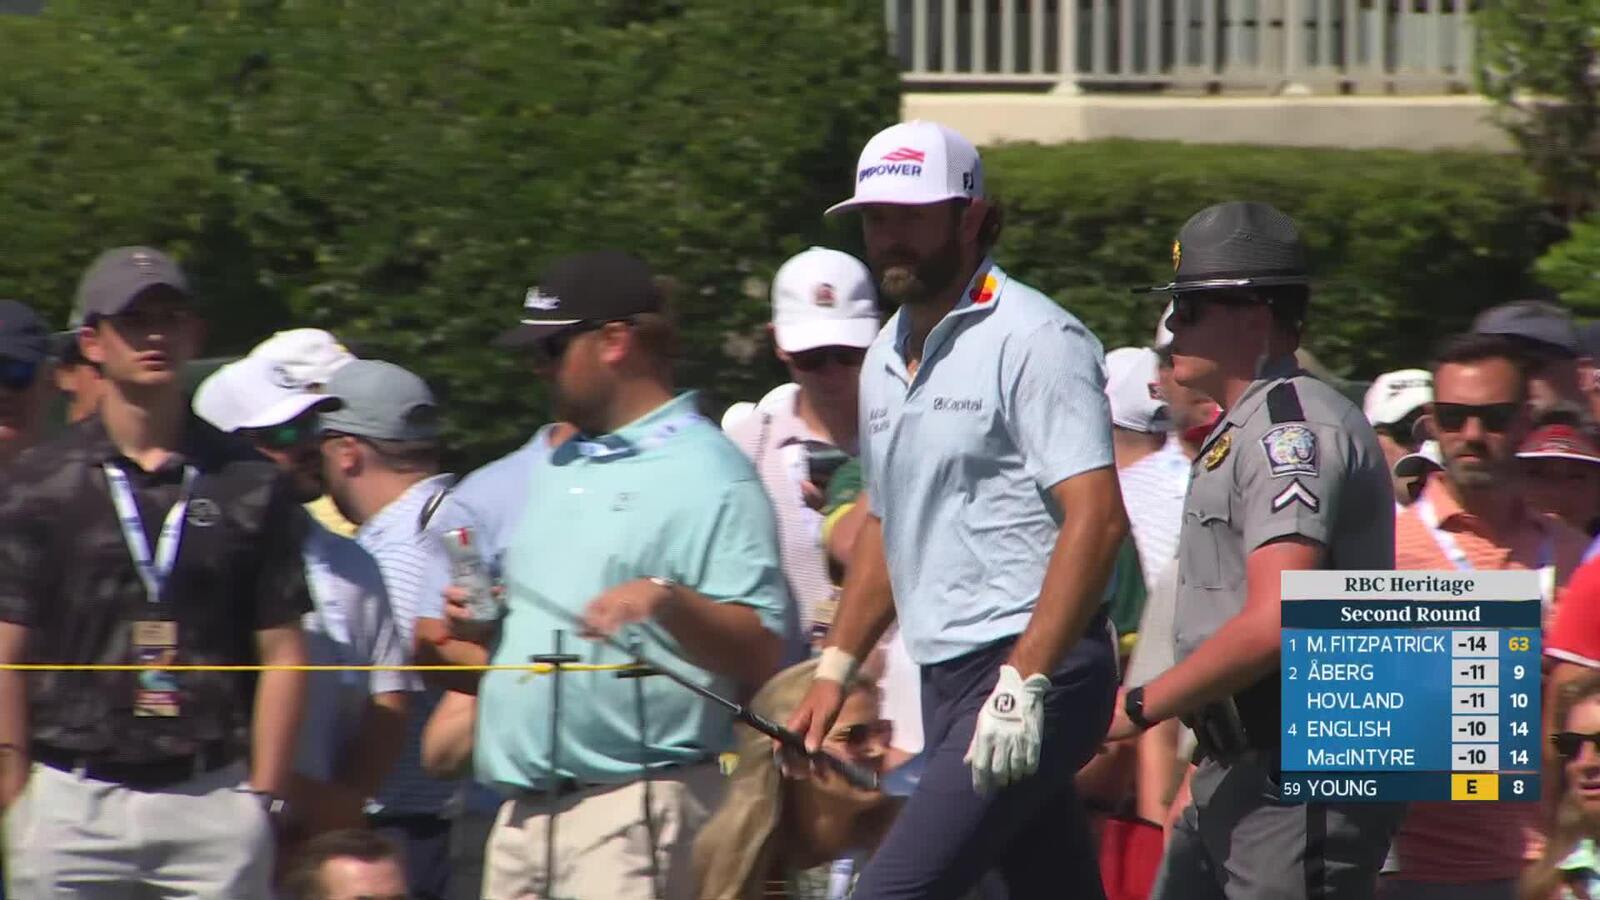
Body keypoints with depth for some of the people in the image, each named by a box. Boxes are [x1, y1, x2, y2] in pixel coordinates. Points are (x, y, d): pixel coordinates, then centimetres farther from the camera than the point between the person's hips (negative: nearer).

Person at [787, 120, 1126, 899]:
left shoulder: (1033, 340, -10)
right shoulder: (888, 356, 17)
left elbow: (1097, 518, -18)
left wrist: (1023, 684, -24)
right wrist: (836, 669, 20)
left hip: (1035, 669, -9)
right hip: (944, 680, 9)